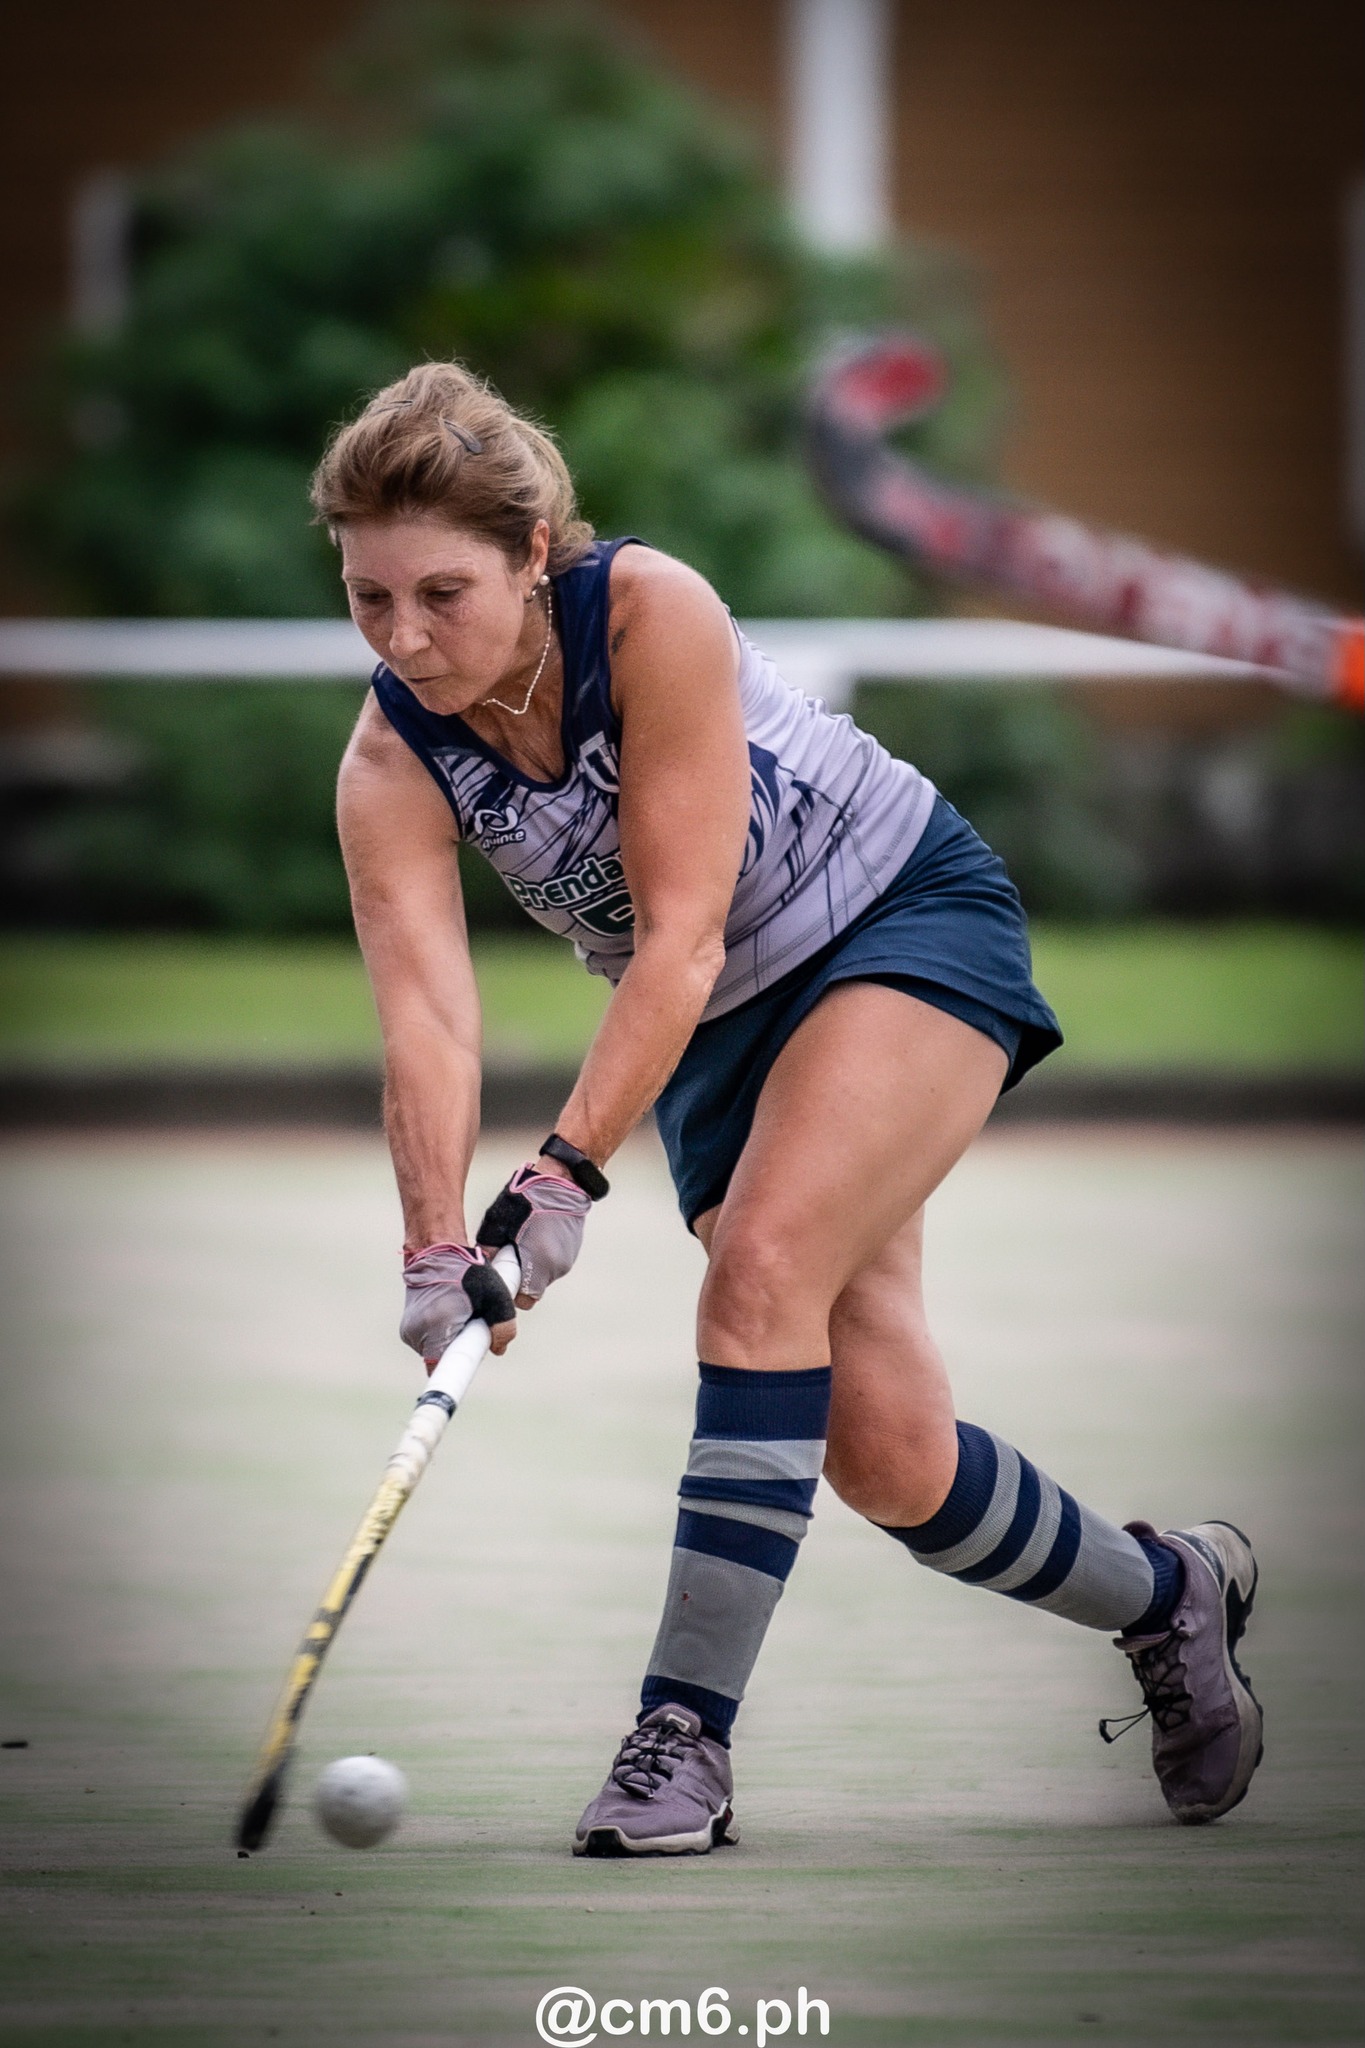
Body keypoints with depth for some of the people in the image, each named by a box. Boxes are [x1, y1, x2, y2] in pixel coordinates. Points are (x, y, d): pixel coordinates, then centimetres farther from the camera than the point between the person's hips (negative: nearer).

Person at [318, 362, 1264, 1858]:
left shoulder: (655, 615, -28)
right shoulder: (391, 766, -16)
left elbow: (680, 937, -31)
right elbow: (425, 1011, -29)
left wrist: (566, 1171, -40)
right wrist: (437, 1244, -45)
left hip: (907, 913, -5)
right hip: (727, 1026, 5)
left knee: (765, 1264, -29)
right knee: (884, 1457, -3)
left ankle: (684, 1736, -27)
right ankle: (1168, 1594, 25)